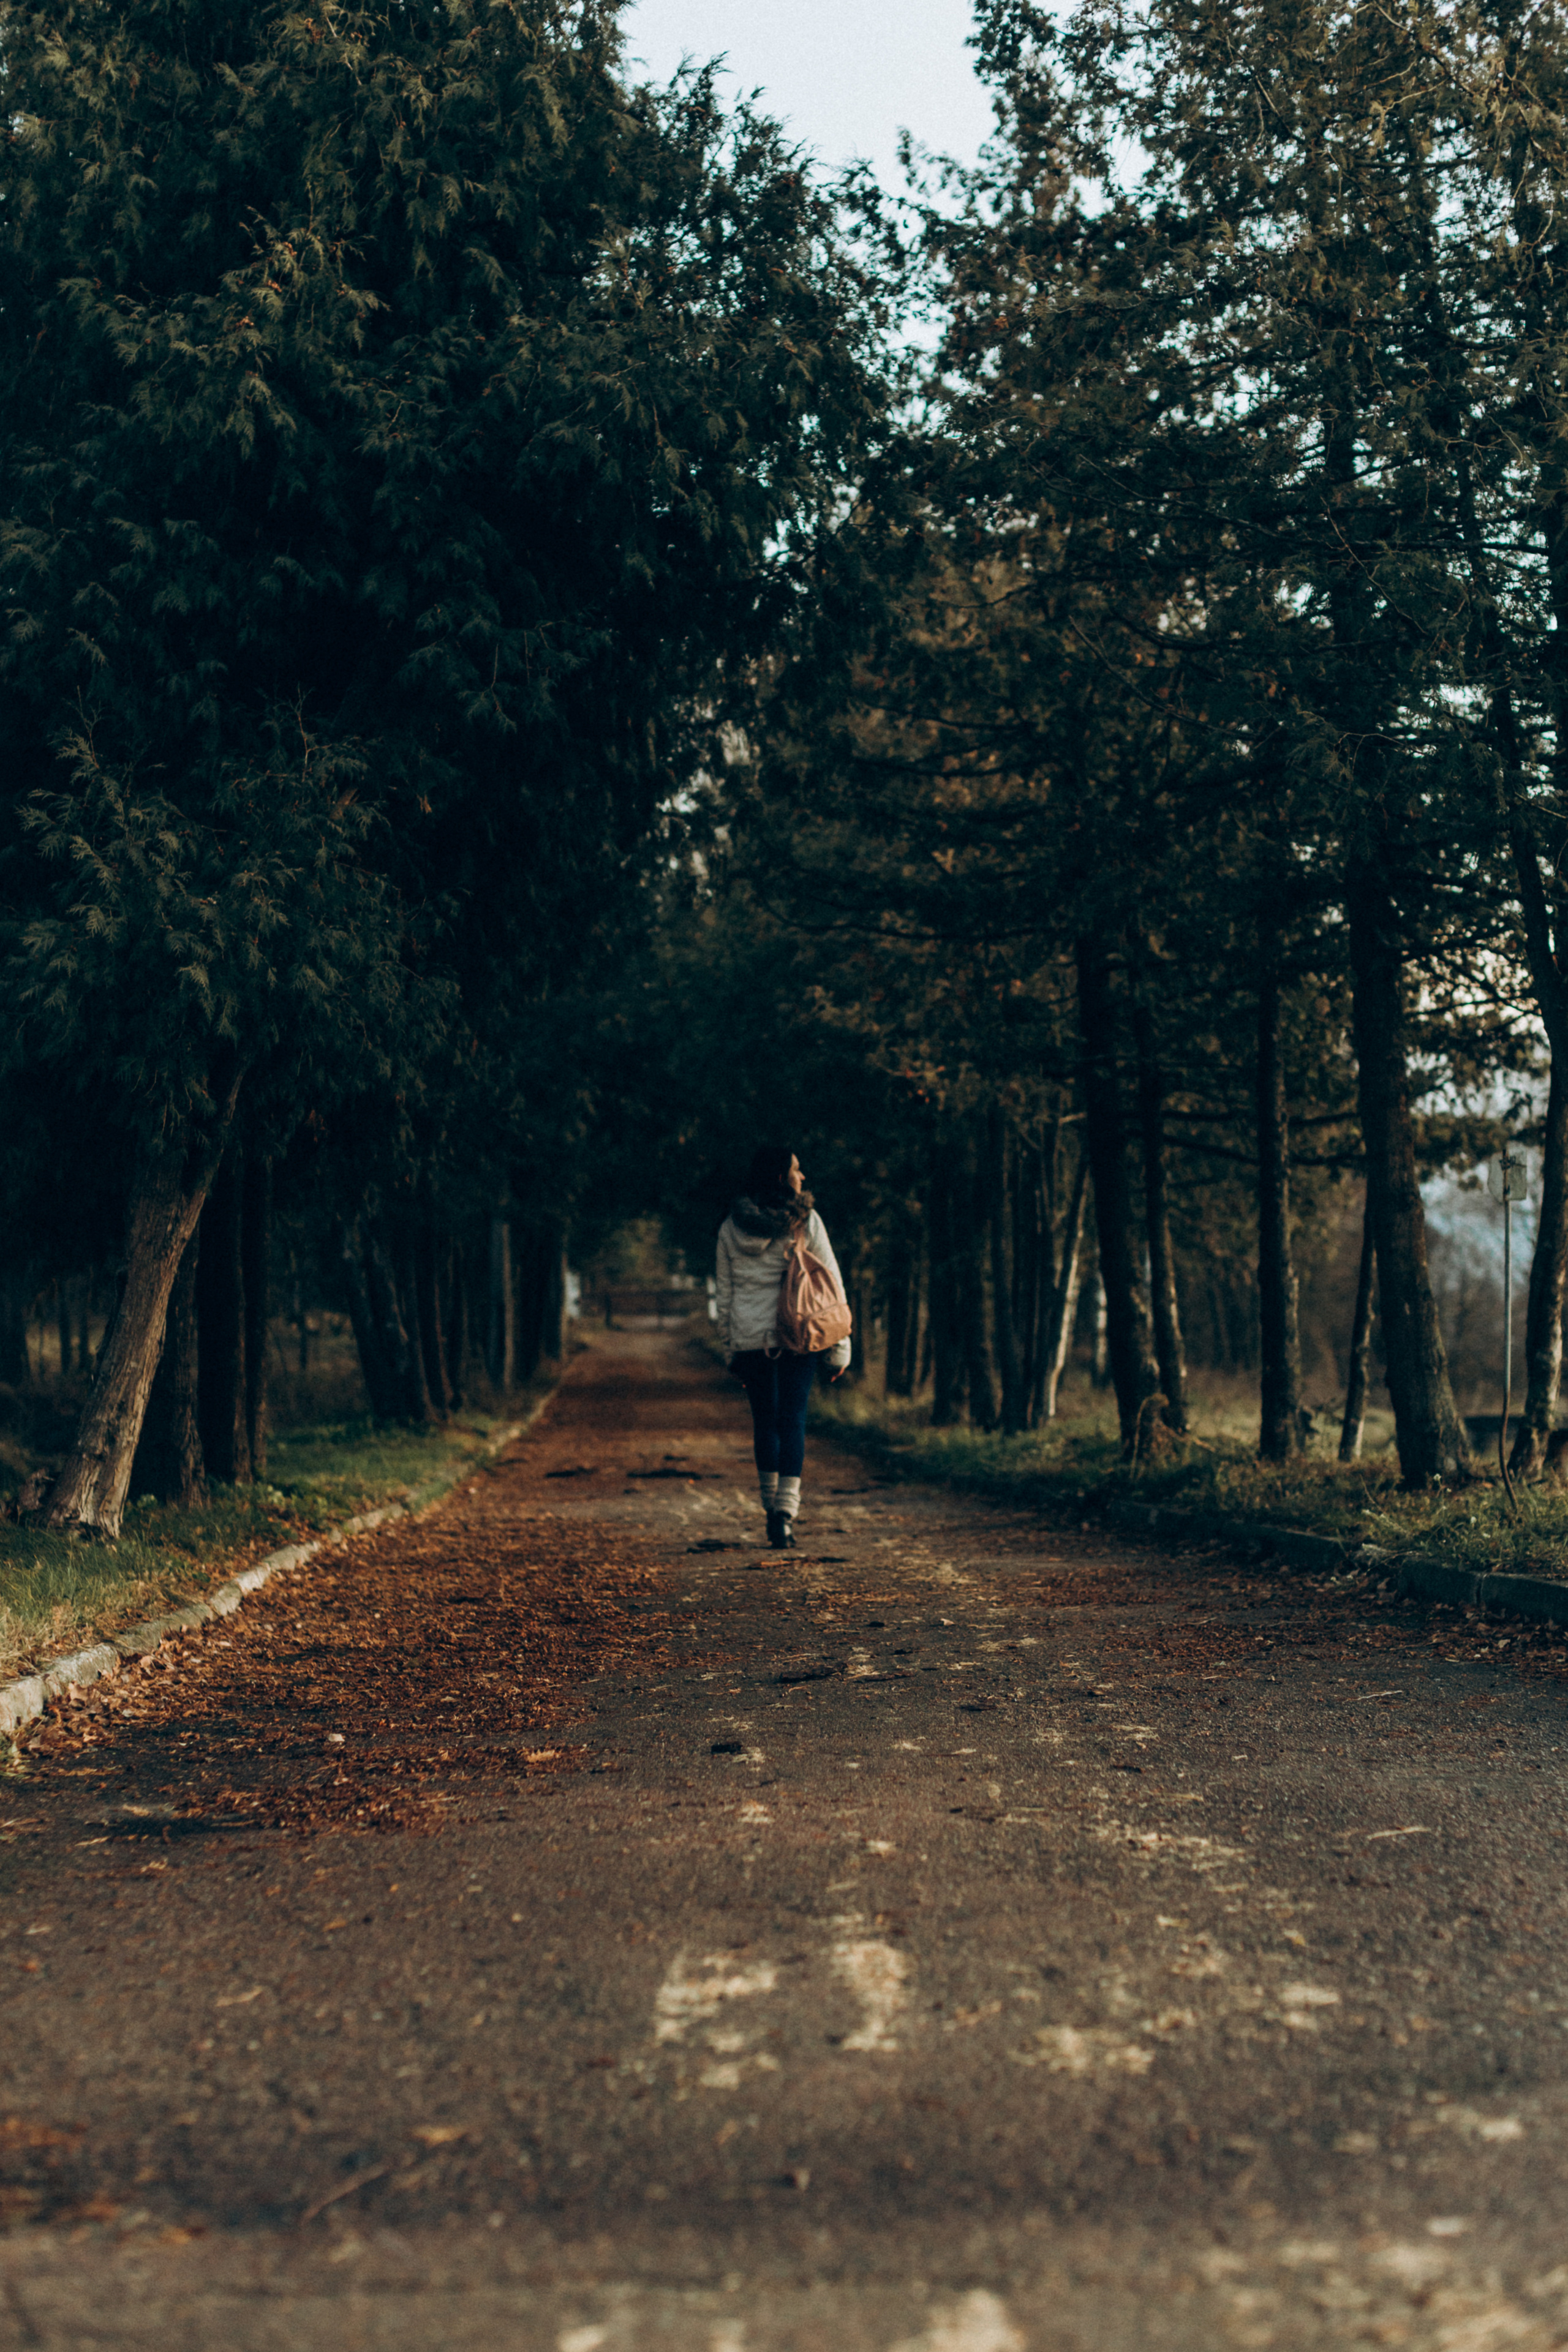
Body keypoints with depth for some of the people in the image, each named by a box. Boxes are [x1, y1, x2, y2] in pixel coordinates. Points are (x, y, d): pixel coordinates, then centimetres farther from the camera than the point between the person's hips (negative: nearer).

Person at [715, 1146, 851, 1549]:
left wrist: (731, 1350, 16)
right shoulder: (806, 1221, -5)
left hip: (749, 1338, 3)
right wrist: (839, 1347, 3)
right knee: (792, 1419, 0)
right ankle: (785, 1511, -12)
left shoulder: (731, 1227, 5)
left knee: (764, 1421, 14)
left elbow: (724, 1293, 9)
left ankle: (773, 1509, 21)